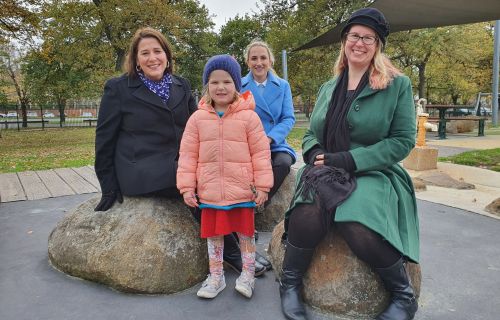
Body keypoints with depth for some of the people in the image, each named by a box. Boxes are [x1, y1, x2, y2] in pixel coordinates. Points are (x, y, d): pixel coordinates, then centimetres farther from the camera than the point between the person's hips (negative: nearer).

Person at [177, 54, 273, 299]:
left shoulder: (248, 116, -5)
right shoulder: (198, 118, 1)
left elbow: (260, 153, -4)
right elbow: (187, 155, 3)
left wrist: (262, 185, -6)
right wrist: (187, 186, -1)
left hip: (241, 190, -2)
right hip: (209, 190, 2)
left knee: (245, 232, 12)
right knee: (213, 233, 14)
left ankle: (248, 274, 32)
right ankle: (215, 276, 32)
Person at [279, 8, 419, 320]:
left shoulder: (397, 85, 2)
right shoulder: (328, 88, 16)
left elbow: (403, 141, -6)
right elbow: (311, 134, 19)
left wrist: (348, 161, -15)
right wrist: (315, 154, -7)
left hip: (373, 175, -3)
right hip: (326, 175, 3)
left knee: (360, 228, -34)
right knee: (306, 216, -31)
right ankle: (290, 283, -2)